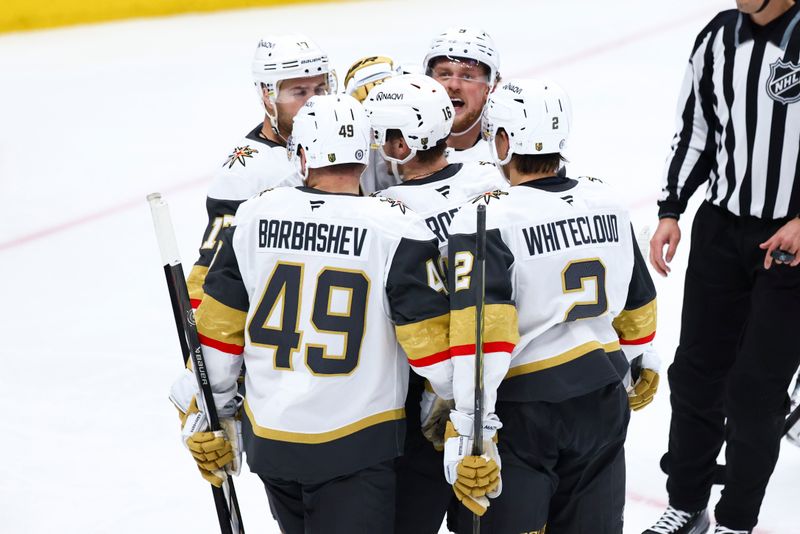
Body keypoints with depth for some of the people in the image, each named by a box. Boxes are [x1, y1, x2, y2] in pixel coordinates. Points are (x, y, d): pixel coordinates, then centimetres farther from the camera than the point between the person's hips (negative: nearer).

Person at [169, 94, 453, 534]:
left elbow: (218, 327, 4)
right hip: (354, 447, -4)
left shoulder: (255, 215, -2)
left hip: (267, 439, 5)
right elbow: (430, 341, -12)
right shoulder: (396, 228, -13)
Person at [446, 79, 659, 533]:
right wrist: (644, 365, 31)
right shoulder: (607, 202, 4)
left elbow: (482, 329, -25)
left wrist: (468, 428, -24)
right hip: (602, 401, 6)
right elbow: (638, 301, 15)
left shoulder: (487, 219, -16)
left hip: (520, 410, -6)